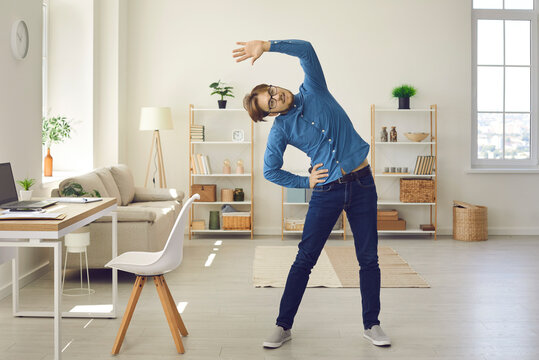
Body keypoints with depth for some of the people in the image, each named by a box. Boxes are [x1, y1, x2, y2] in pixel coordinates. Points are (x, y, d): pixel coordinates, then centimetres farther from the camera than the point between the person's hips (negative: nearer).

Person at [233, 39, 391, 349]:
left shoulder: (313, 91, 2)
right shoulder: (281, 129, -1)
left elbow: (305, 49, -11)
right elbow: (271, 171, 6)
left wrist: (266, 45, -20)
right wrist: (306, 182, 0)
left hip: (362, 183, 1)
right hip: (327, 192, -1)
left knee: (369, 259, 6)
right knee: (304, 259, 2)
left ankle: (372, 325, 21)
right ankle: (284, 326, 14)